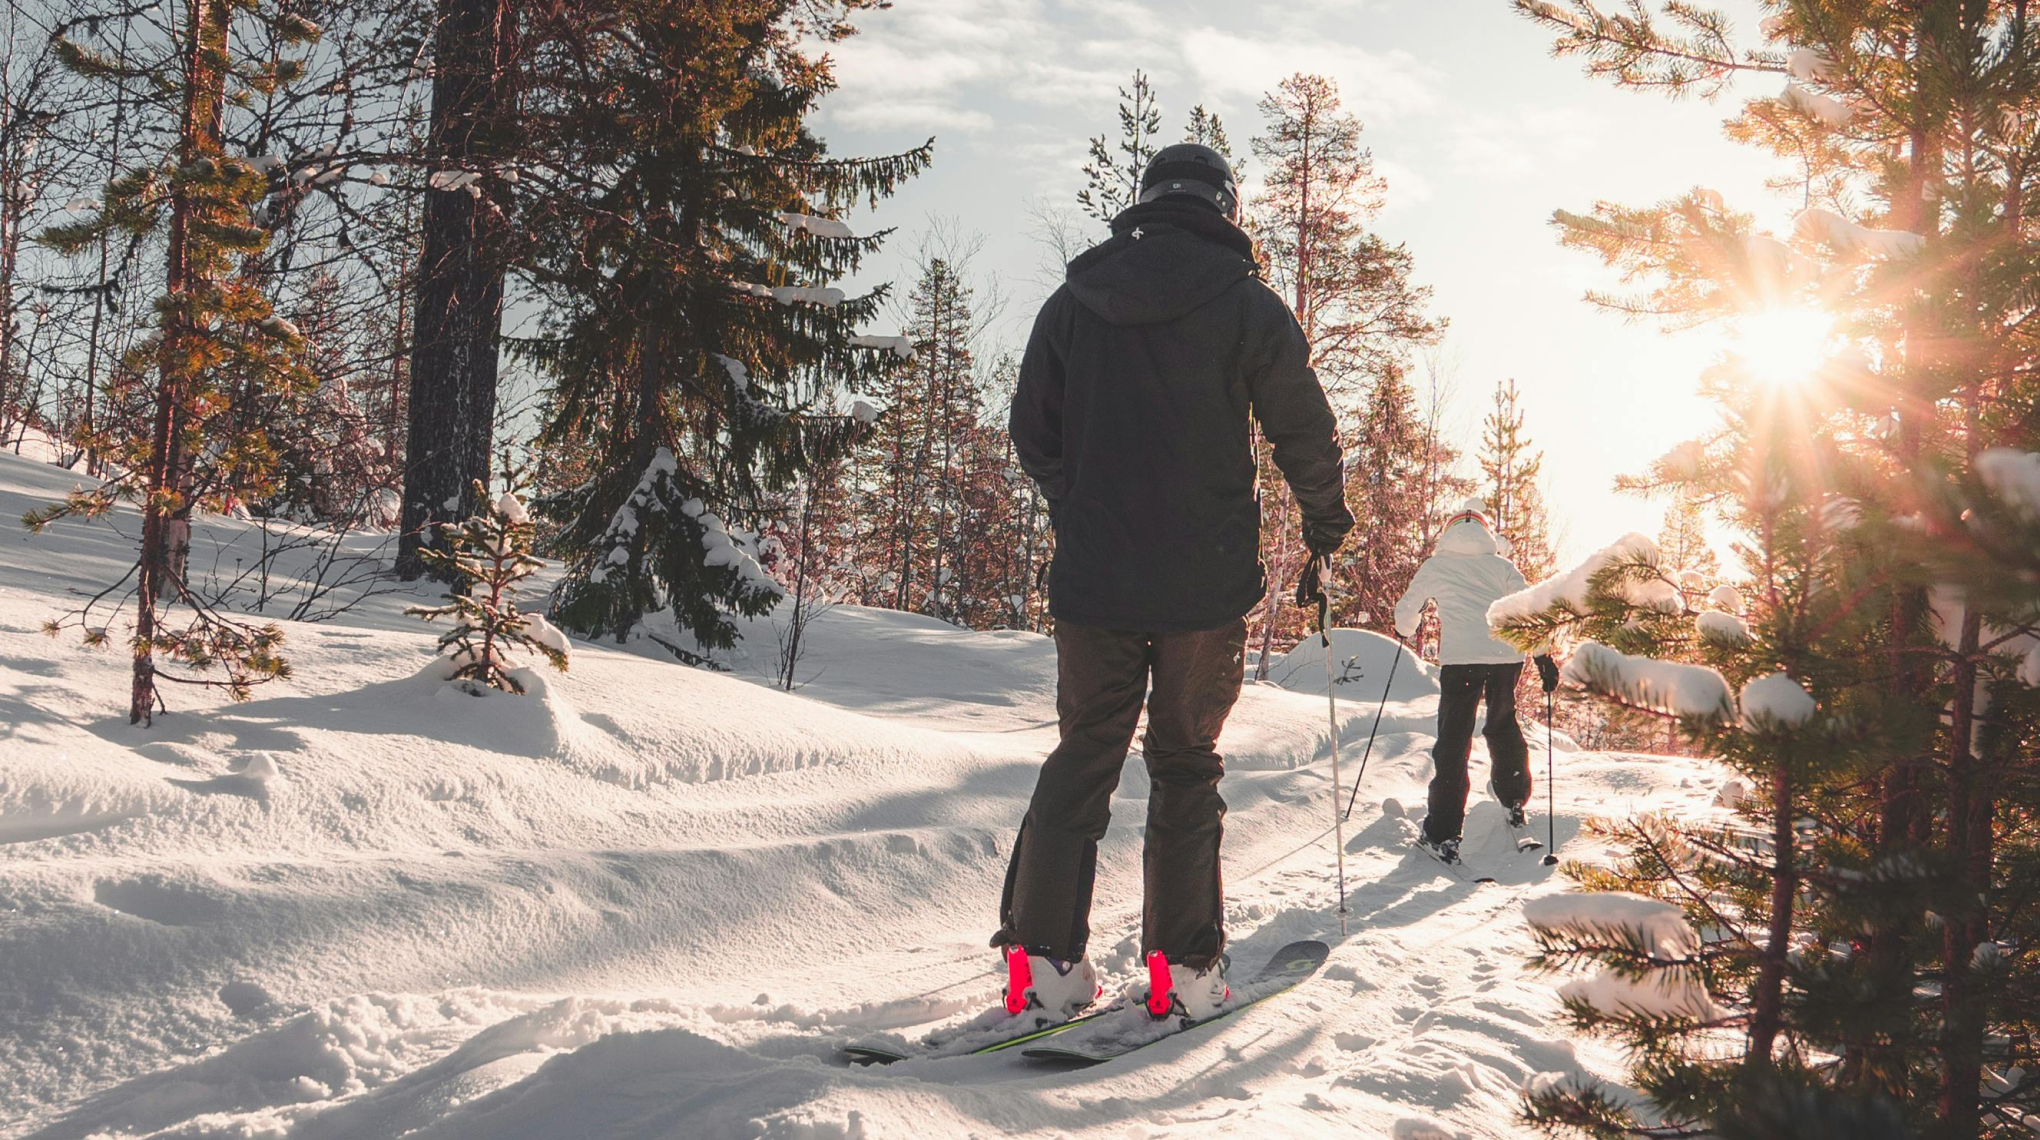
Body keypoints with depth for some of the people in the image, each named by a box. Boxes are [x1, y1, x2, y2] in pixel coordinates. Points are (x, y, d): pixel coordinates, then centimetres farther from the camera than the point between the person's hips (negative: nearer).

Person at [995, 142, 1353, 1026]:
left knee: (1081, 759, 9)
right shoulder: (1247, 305, -3)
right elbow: (1306, 433, 0)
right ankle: (1184, 969, 9)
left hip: (1093, 577, 3)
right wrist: (1326, 521, 18)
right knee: (1186, 766, 7)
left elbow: (1032, 434, 12)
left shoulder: (1071, 303, 6)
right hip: (1207, 584, -2)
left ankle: (1041, 960, 4)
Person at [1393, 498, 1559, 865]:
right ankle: (1514, 801, 36)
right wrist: (1543, 657, 7)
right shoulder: (1502, 566, 17)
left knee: (1453, 740, -1)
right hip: (1508, 654, 3)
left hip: (1460, 656, -3)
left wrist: (1405, 632, 39)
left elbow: (1406, 610, 17)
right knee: (1504, 724, 26)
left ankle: (1444, 834, -5)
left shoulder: (1436, 565, 13)